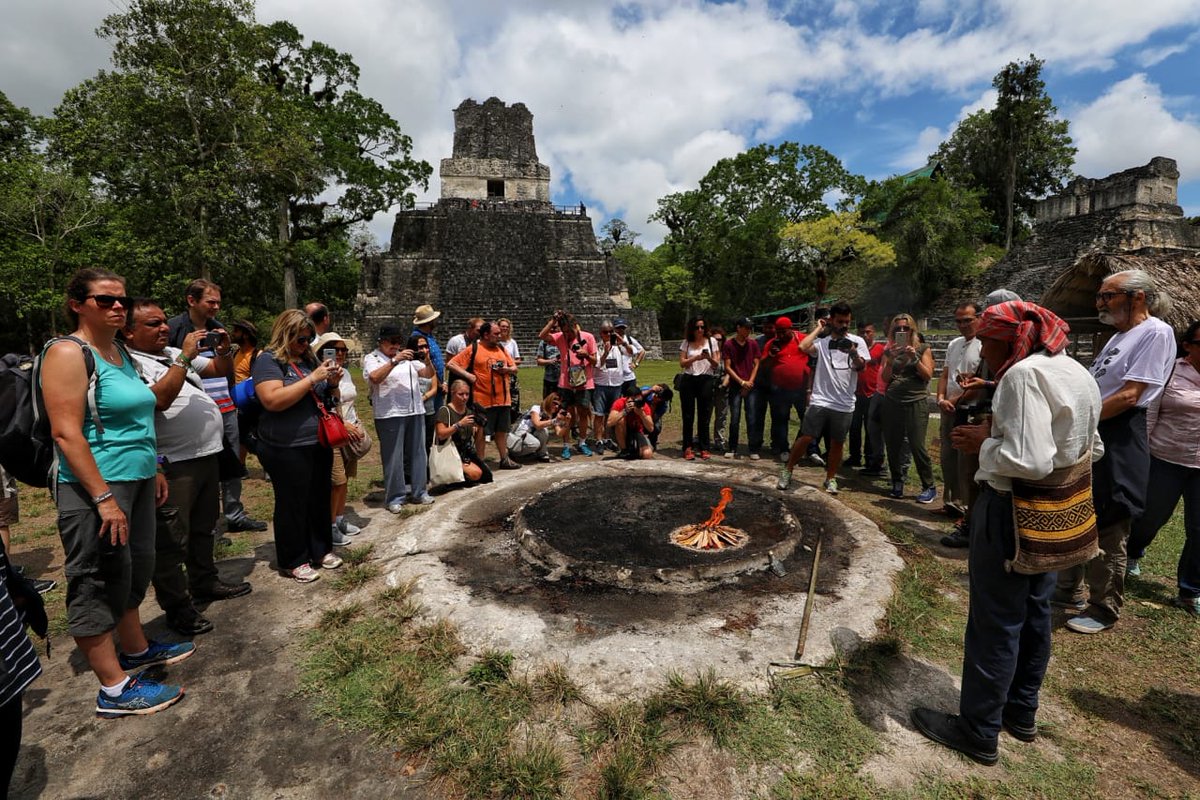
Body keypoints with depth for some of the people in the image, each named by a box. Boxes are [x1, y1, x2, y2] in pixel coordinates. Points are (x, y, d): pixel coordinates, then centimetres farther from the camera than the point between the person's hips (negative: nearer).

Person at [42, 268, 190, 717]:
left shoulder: (121, 352, 13)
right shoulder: (68, 353, -13)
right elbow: (66, 432, -19)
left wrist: (153, 470, 20)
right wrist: (104, 498, -23)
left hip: (136, 482, 9)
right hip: (96, 488, -8)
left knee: (133, 572, 20)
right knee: (98, 584, 1)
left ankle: (136, 649, 38)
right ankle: (114, 690, 12)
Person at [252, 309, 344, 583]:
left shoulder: (309, 358, 11)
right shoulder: (268, 360, -10)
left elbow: (322, 397, 21)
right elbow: (273, 400, -24)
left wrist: (331, 383, -1)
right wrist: (312, 378, -23)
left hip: (319, 444, 7)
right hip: (287, 449, -7)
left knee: (320, 499, 15)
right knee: (293, 504, 5)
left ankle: (320, 550, 31)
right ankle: (293, 561, 20)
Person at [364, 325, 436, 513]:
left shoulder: (408, 357, 15)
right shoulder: (371, 358, 1)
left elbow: (429, 374, 11)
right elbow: (375, 377, -20)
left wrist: (427, 360, -9)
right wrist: (395, 360, -25)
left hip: (415, 412, 5)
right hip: (390, 415, -5)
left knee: (418, 453, 10)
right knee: (393, 457, 0)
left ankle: (418, 492, 22)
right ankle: (395, 497, 11)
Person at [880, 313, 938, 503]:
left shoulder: (922, 349, 6)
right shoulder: (890, 351, 11)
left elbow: (928, 376, -2)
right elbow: (884, 378, 3)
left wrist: (914, 358, -12)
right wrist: (891, 359, -10)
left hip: (916, 402, -3)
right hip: (892, 402, 3)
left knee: (917, 445, -8)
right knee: (893, 444, 4)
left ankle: (929, 487, 5)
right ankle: (897, 483, 19)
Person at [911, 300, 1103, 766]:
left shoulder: (1024, 374, -21)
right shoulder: (1078, 373, 9)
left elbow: (1027, 461, -30)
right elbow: (1092, 448, 17)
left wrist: (982, 443, -13)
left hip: (1012, 510, -10)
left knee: (995, 621, 3)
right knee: (1034, 612, 20)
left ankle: (979, 731, 18)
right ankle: (1022, 711, 37)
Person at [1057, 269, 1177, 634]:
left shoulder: (1156, 332, -12)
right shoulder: (1119, 336, 16)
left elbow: (1129, 395, -19)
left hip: (1117, 439, -9)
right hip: (1089, 435, 9)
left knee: (1107, 531, 1)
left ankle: (1104, 610, 16)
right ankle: (1069, 591, 31)